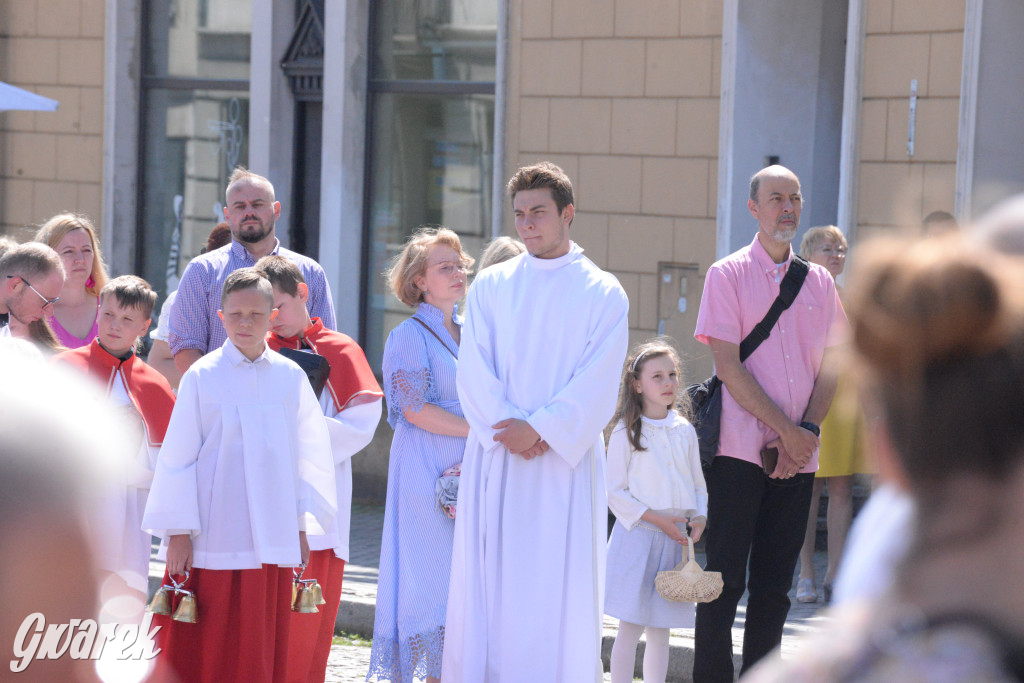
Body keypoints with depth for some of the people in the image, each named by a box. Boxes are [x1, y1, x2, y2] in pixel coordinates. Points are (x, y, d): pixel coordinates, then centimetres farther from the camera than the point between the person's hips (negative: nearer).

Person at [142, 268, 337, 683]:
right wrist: (178, 531, -4)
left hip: (272, 541, 2)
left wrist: (302, 528, 7)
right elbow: (176, 457, -1)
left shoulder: (291, 377, 5)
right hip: (210, 537, -2)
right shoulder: (202, 376, -2)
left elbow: (308, 454, 9)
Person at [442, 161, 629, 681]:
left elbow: (598, 382, -5)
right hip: (495, 460, 2)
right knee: (486, 580, 1)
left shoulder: (603, 294, 4)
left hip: (565, 459, -2)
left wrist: (539, 429, -14)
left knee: (558, 587, -3)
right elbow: (473, 369, 2)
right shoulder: (491, 285, 10)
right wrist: (507, 427, -12)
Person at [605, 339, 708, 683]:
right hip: (636, 537, -4)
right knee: (630, 626, -6)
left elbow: (698, 485, 16)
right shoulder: (626, 432, -4)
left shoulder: (684, 431, 10)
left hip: (674, 542, 4)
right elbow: (615, 491, -6)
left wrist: (699, 518, -4)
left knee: (660, 629, 7)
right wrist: (657, 518, -13)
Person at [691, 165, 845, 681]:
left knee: (775, 582, 6)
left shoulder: (819, 281, 13)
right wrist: (785, 430, -12)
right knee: (725, 577, -5)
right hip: (740, 446, -4)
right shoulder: (728, 275, 0)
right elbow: (728, 366, -7)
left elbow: (830, 367, 10)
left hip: (799, 453, 4)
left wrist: (807, 432, -6)